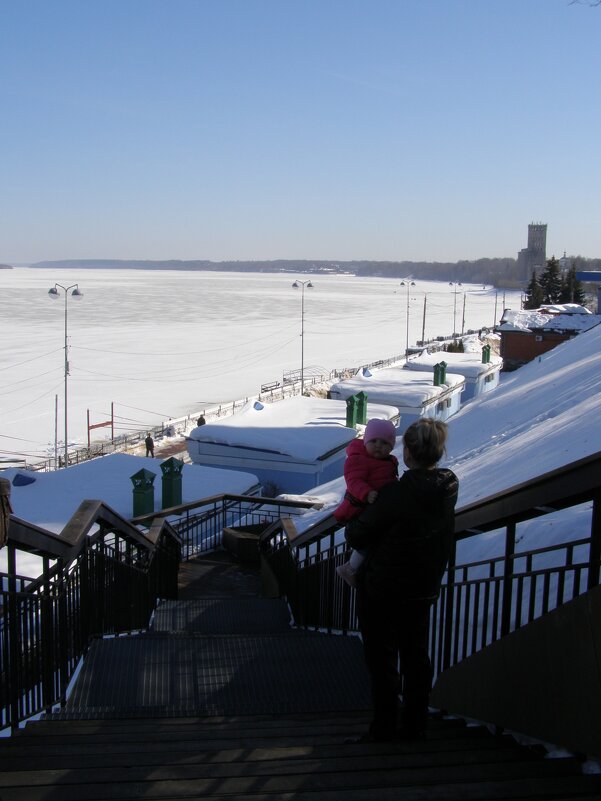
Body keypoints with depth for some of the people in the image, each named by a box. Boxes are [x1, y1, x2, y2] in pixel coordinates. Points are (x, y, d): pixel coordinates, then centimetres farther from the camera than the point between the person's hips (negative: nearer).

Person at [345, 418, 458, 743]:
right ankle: (415, 723, 27)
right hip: (424, 589, 6)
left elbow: (356, 535, -20)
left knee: (382, 658, 8)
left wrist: (354, 521, 3)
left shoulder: (396, 494, -29)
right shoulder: (449, 488, -8)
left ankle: (384, 726, 17)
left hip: (382, 590, -6)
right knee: (416, 655, 18)